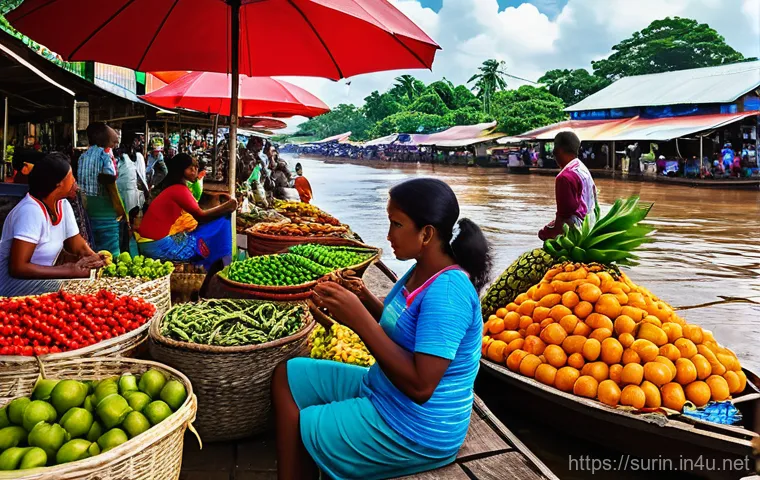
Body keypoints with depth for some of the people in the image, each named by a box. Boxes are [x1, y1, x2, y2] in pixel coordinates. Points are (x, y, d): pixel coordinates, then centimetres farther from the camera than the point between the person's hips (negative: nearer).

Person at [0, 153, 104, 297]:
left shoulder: (63, 205, 0)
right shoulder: (31, 210, -23)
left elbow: (80, 248, 5)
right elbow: (17, 267, -26)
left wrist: (96, 259, -15)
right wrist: (71, 271, -26)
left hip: (39, 279, 8)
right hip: (12, 283, -8)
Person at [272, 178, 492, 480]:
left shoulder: (447, 291, -28)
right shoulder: (421, 271, 1)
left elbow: (420, 386, -31)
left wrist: (360, 319, -30)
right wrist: (365, 300, -7)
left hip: (412, 430, -9)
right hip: (382, 392, 9)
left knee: (293, 433, 1)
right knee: (288, 376, 12)